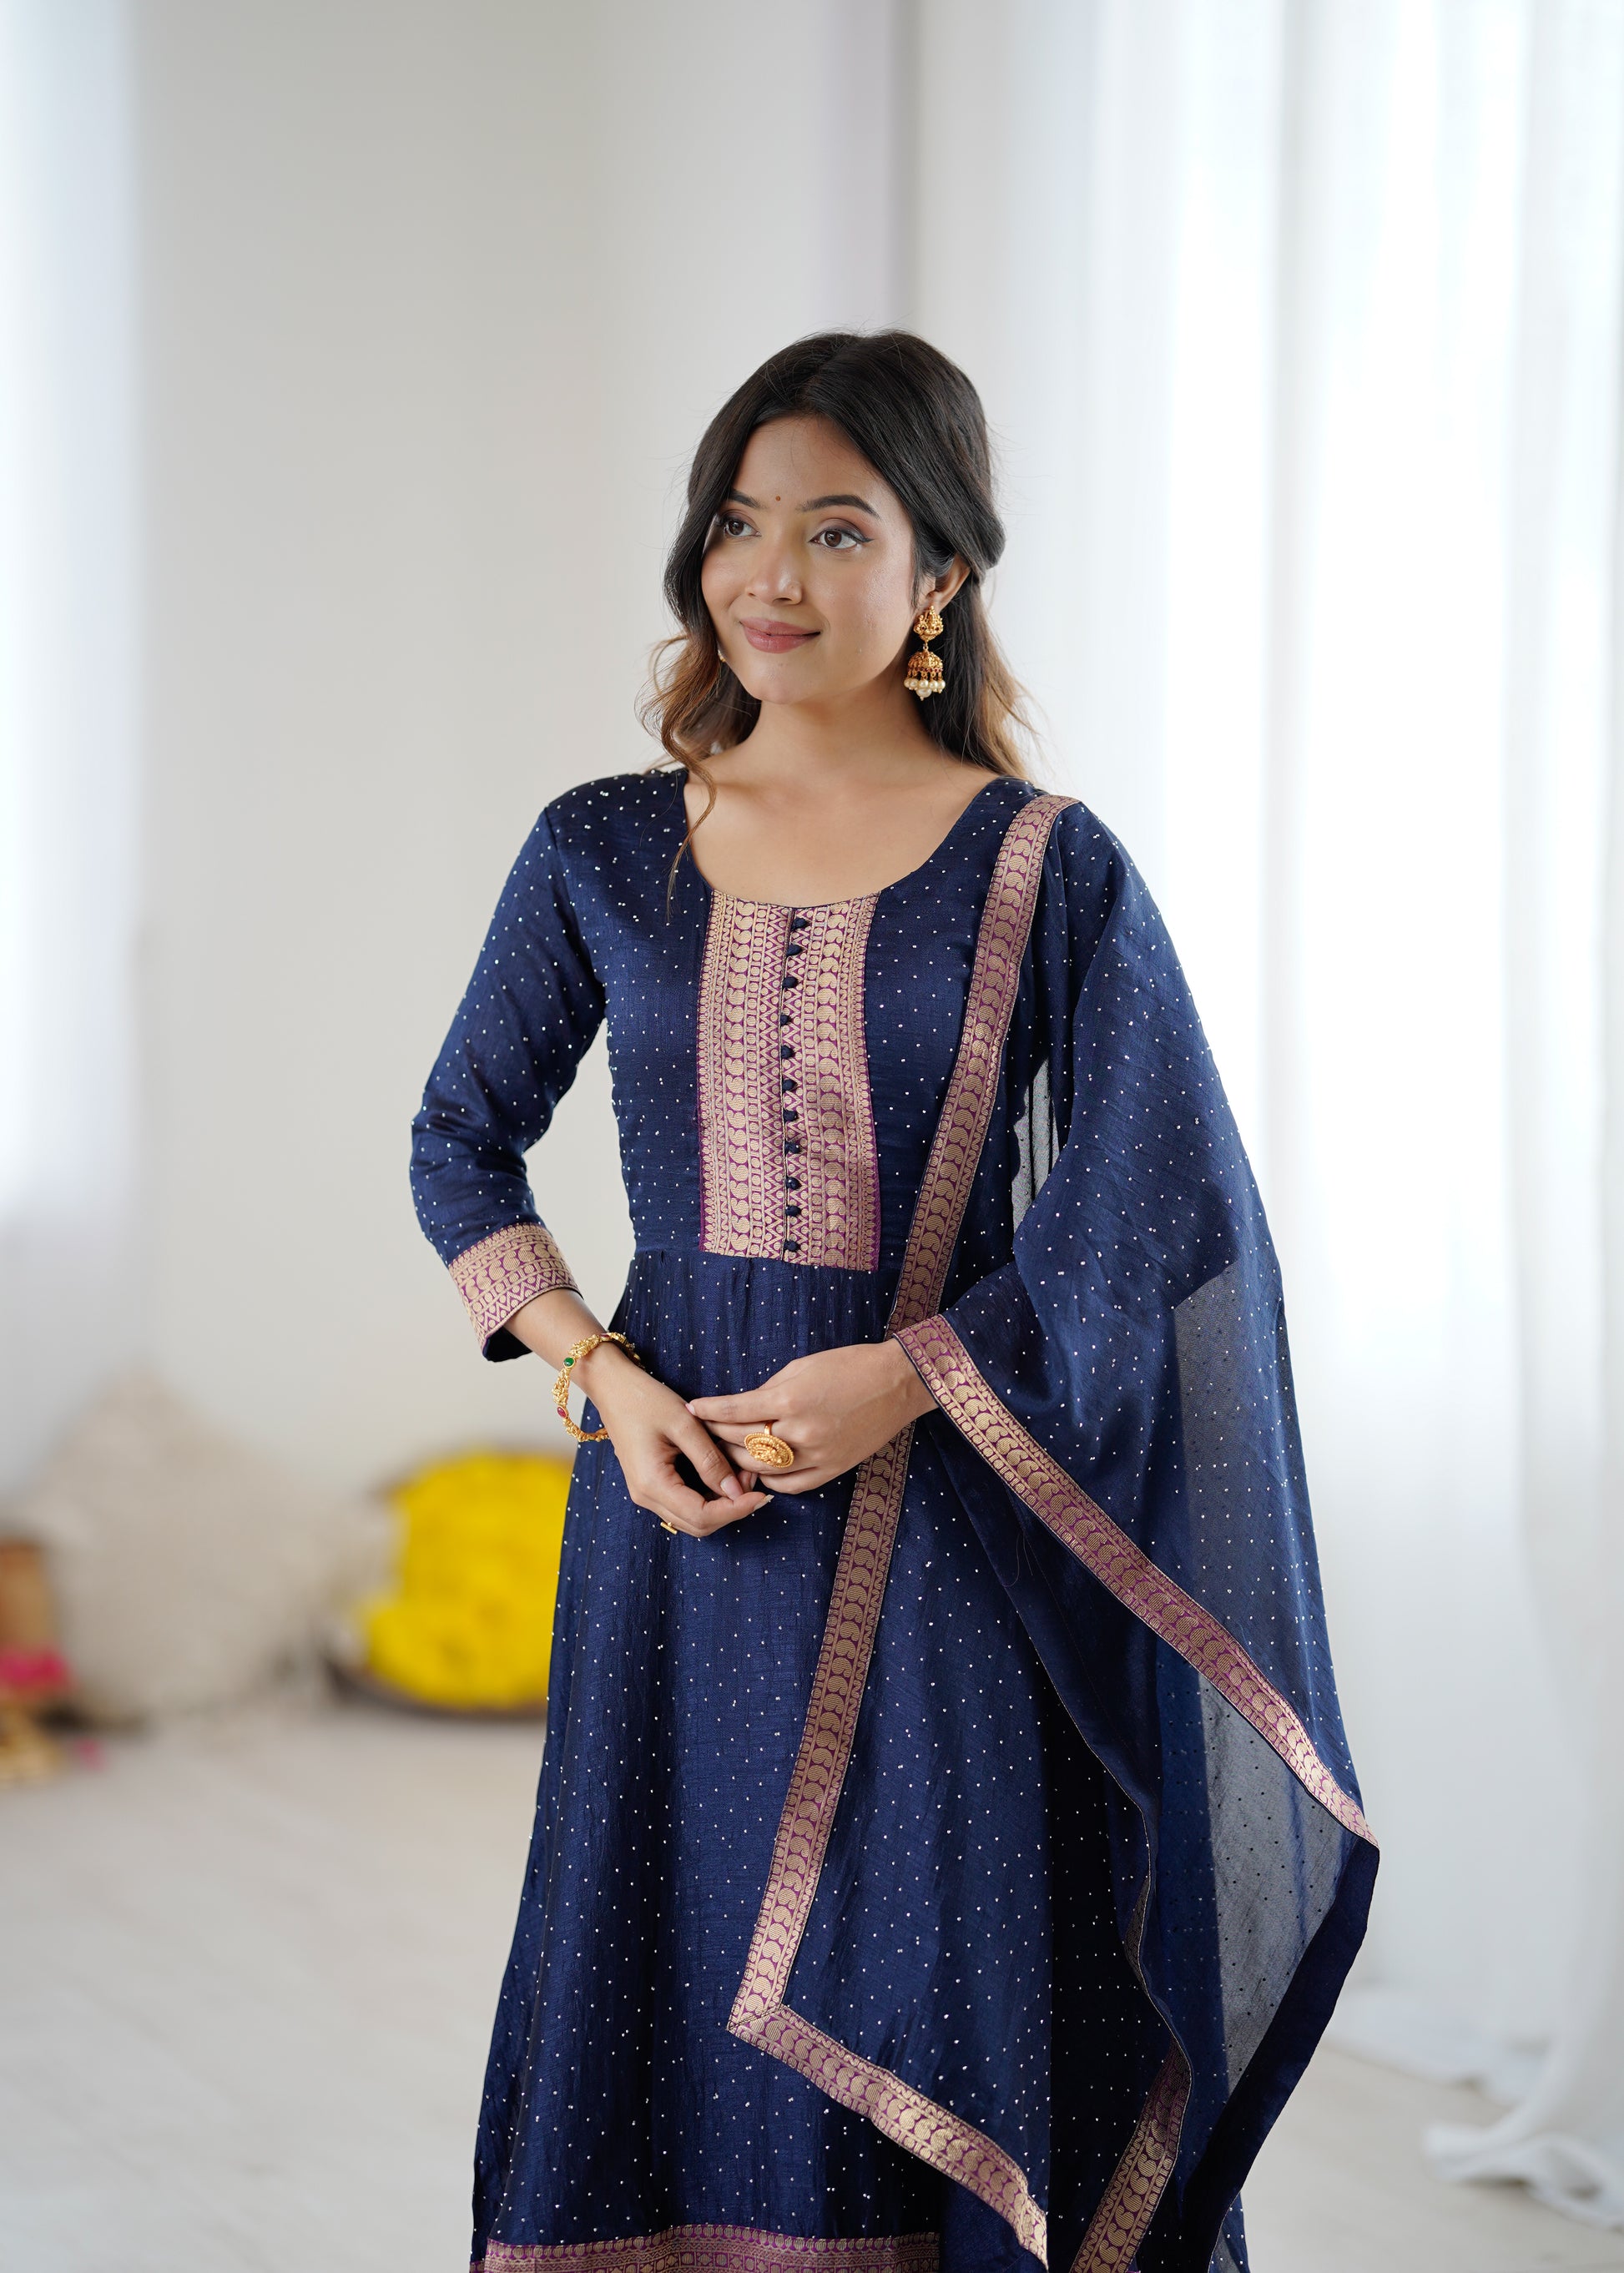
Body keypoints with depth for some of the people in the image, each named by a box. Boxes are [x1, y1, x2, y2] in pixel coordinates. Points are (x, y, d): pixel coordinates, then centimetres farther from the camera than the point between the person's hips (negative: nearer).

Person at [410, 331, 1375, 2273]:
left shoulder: (1047, 870, -3)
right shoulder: (602, 855, 4)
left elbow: (1166, 1208, -5)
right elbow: (462, 1143, 12)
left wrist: (902, 1379, -15)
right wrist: (601, 1372, -3)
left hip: (953, 1527, -2)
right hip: (681, 1495, 2)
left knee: (946, 2021, 5)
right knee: (663, 2001, 9)